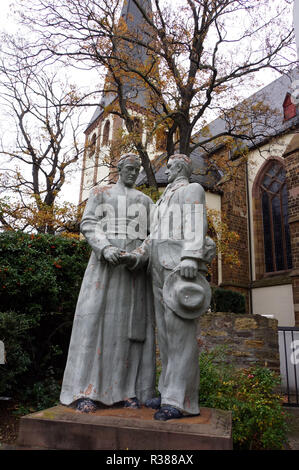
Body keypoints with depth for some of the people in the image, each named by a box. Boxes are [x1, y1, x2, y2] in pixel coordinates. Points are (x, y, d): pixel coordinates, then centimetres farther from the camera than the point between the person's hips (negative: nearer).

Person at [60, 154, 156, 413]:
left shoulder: (145, 200, 21)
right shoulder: (99, 193, 13)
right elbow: (88, 224, 0)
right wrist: (105, 248, -20)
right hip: (105, 262, -2)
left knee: (132, 323, -3)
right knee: (95, 318, -11)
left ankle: (126, 389, 4)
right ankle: (86, 390, -6)